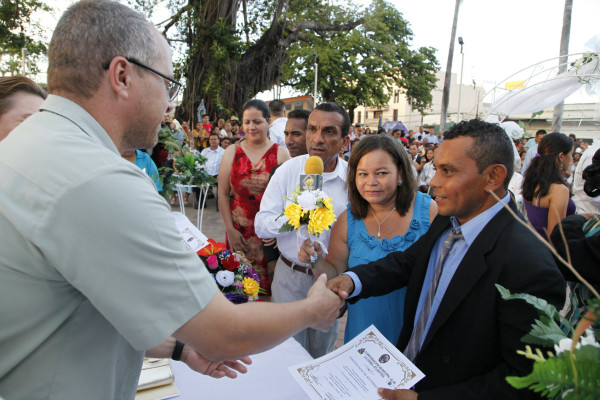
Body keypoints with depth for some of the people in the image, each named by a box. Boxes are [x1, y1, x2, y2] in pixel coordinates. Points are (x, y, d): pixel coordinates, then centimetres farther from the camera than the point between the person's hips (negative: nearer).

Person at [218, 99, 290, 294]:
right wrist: (230, 229, -2)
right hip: (239, 230, 2)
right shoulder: (232, 152, 5)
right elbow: (223, 194, 4)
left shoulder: (281, 153, -1)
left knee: (268, 283, 3)